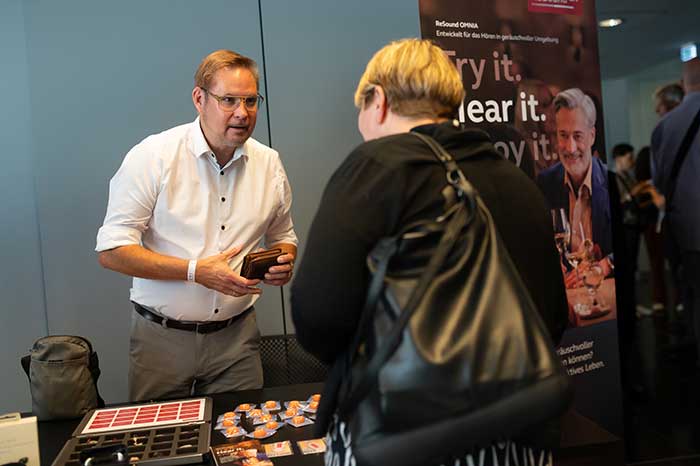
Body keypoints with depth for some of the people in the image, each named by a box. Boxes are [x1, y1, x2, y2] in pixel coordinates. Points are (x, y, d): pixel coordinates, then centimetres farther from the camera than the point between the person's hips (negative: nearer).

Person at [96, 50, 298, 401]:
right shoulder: (152, 156, -10)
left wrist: (283, 262, -7)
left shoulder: (268, 163, 3)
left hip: (236, 336, 3)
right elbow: (111, 251, -12)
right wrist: (196, 271, -20)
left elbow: (283, 237, 16)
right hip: (162, 337, -3)